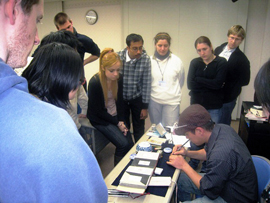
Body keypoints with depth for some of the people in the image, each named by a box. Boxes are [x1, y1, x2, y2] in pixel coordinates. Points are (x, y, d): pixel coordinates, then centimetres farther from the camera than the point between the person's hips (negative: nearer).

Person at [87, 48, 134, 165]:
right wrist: (117, 123, -13)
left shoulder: (119, 79, -5)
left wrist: (121, 121, -6)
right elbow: (98, 111, -17)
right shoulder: (94, 83, -22)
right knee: (123, 144, -16)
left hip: (115, 116, 6)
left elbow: (120, 101, 5)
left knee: (130, 142, -9)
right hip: (99, 119, -5)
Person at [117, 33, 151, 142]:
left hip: (137, 98, 0)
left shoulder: (146, 59, -16)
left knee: (139, 129, 10)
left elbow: (146, 84, -11)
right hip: (121, 97, 1)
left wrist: (145, 107, -8)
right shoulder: (118, 56, -16)